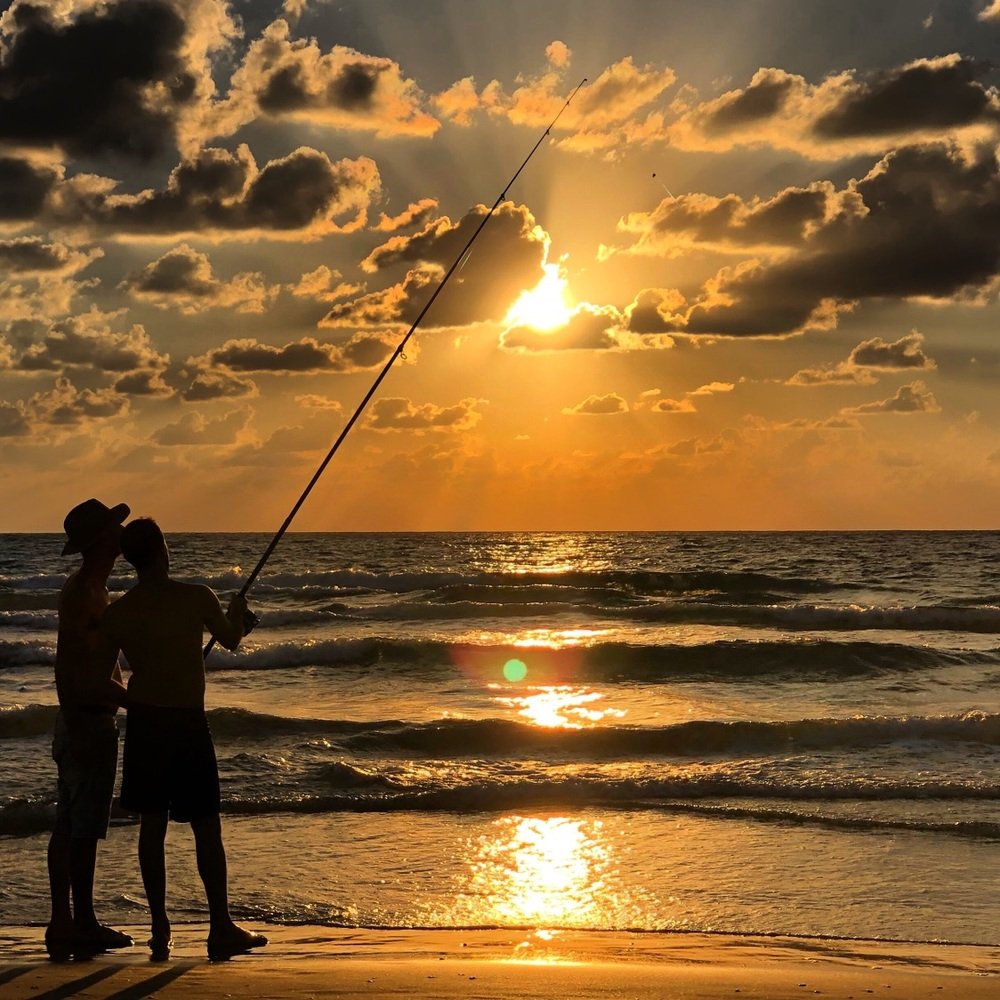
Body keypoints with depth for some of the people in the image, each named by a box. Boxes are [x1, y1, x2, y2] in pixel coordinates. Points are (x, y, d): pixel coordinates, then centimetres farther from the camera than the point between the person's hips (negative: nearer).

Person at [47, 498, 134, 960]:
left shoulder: (95, 588, 15)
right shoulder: (80, 590, -16)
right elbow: (64, 663, -21)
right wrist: (74, 728, -24)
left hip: (95, 717, 10)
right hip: (87, 718, -10)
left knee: (73, 826, 12)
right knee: (79, 826, -6)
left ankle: (78, 923, 18)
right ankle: (76, 924, -2)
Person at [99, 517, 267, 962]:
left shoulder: (116, 613, 0)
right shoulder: (195, 597, -9)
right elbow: (232, 639, 8)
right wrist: (237, 613, 30)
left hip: (143, 723, 4)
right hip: (188, 723, -4)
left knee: (152, 824, 10)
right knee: (206, 827, 2)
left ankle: (160, 929, 11)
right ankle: (221, 927, 4)